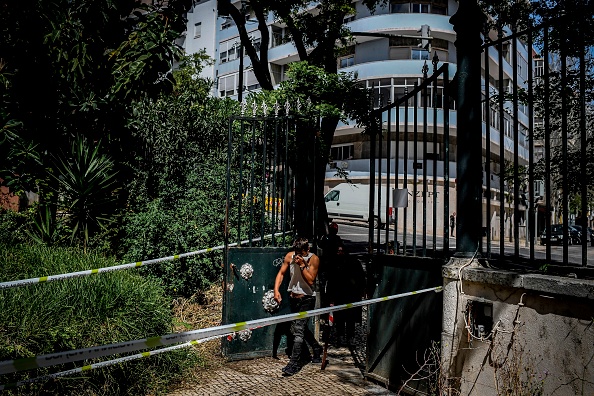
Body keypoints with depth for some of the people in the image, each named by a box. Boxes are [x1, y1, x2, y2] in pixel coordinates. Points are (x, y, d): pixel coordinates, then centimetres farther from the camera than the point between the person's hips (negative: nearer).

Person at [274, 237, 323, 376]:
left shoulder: (314, 259, -14)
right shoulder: (290, 256, -5)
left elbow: (310, 280, -19)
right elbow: (281, 273, -1)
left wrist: (302, 265, -26)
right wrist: (276, 290, -13)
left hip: (307, 298, -5)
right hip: (293, 297, 5)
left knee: (298, 330, -11)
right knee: (301, 328, 19)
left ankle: (294, 363, -3)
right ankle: (316, 348, 43)